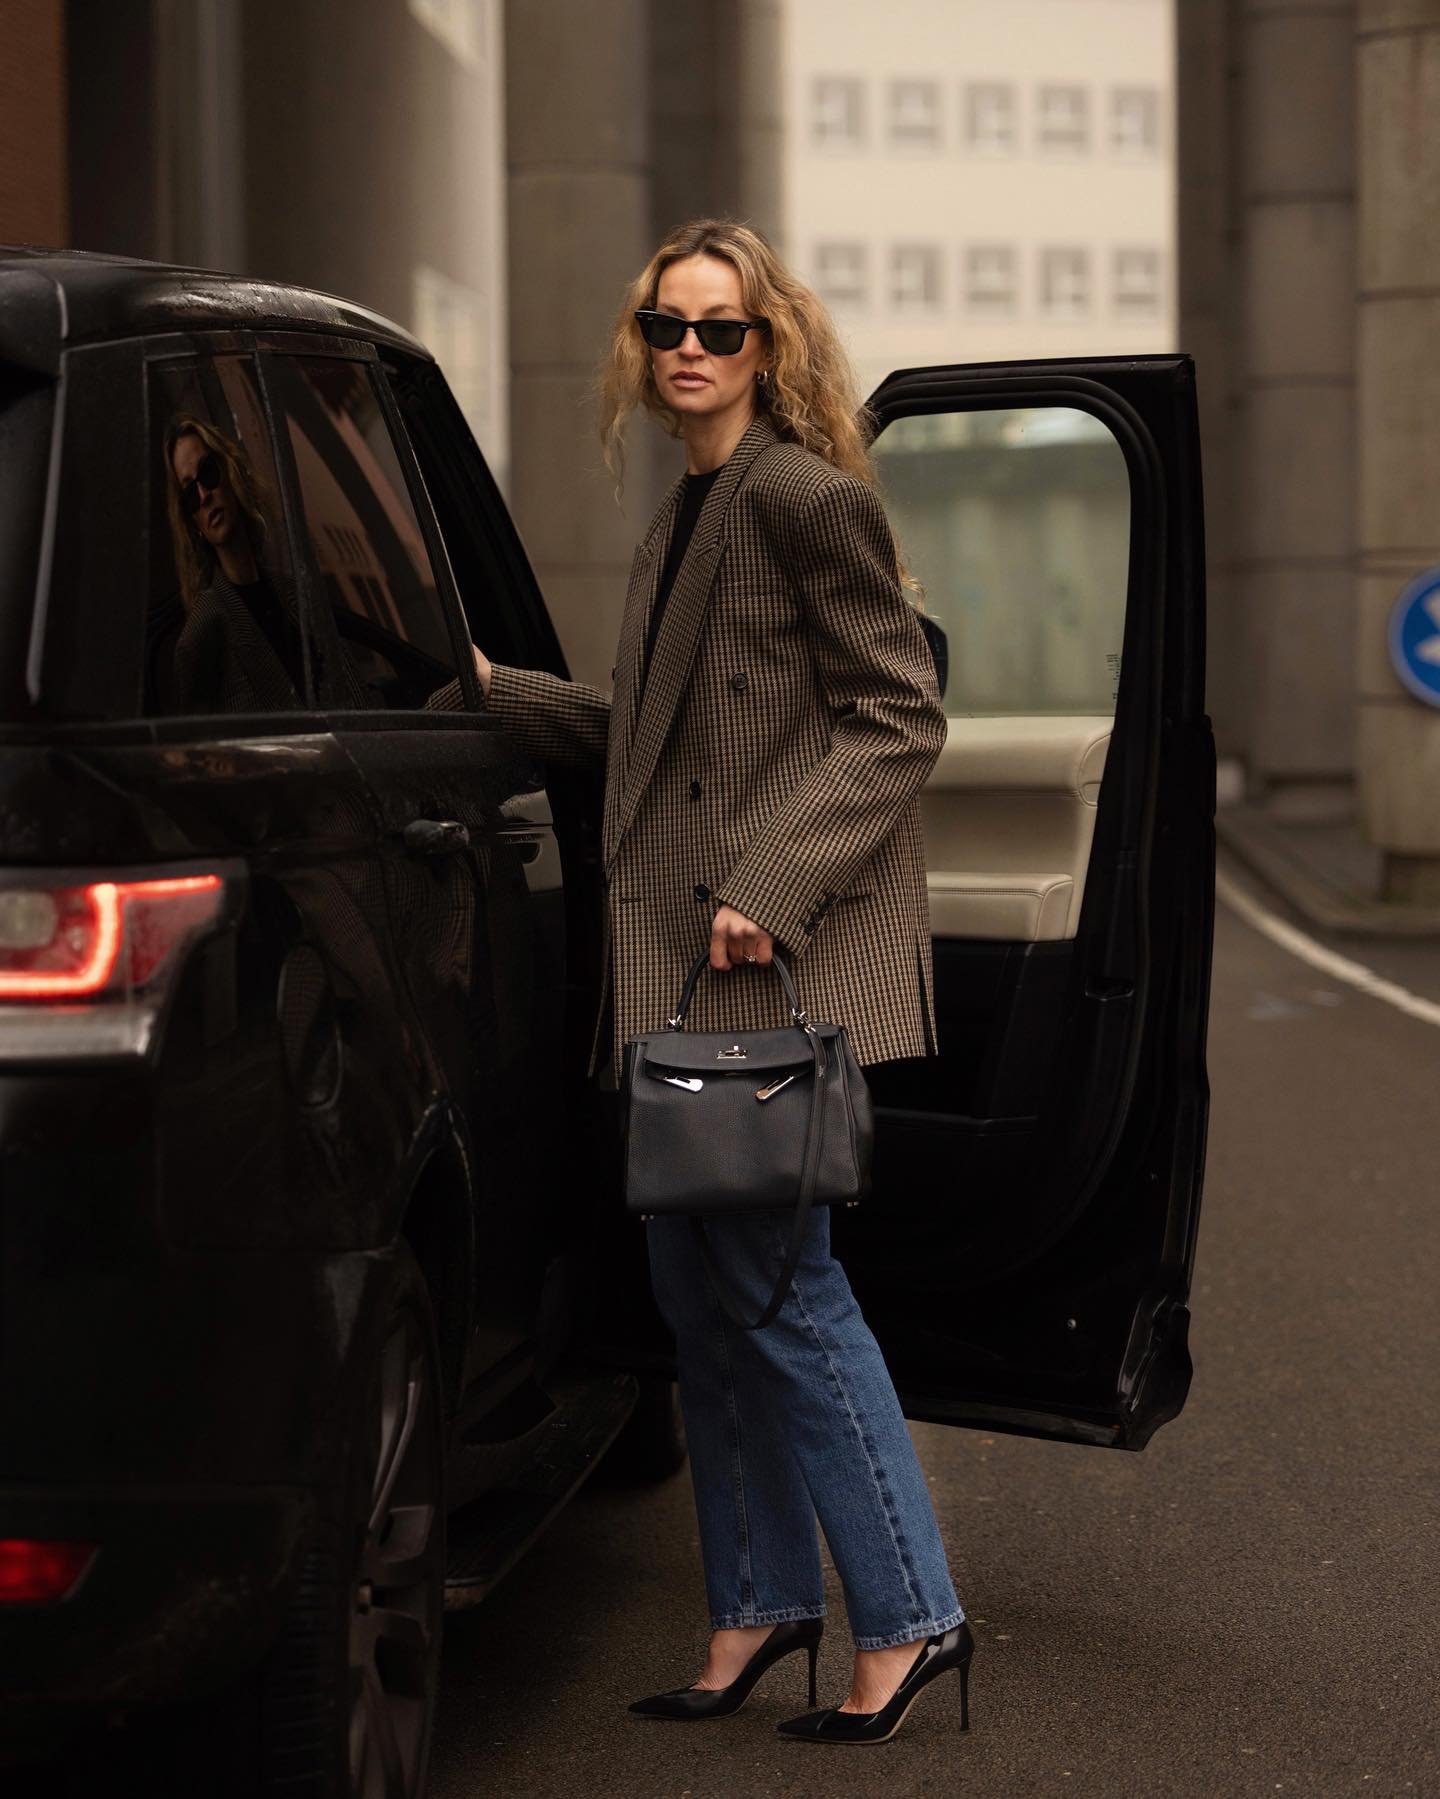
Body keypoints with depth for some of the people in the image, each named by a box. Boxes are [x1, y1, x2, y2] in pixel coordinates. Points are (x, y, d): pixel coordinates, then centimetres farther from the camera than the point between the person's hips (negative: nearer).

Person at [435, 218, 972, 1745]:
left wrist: (772, 886, -21)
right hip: (683, 955, 9)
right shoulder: (681, 518, 17)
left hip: (787, 958, -9)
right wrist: (493, 693, 18)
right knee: (695, 1281, 12)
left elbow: (897, 719, -14)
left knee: (778, 1282, -5)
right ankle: (759, 1604, 24)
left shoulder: (809, 498, -10)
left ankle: (908, 1616, 8)